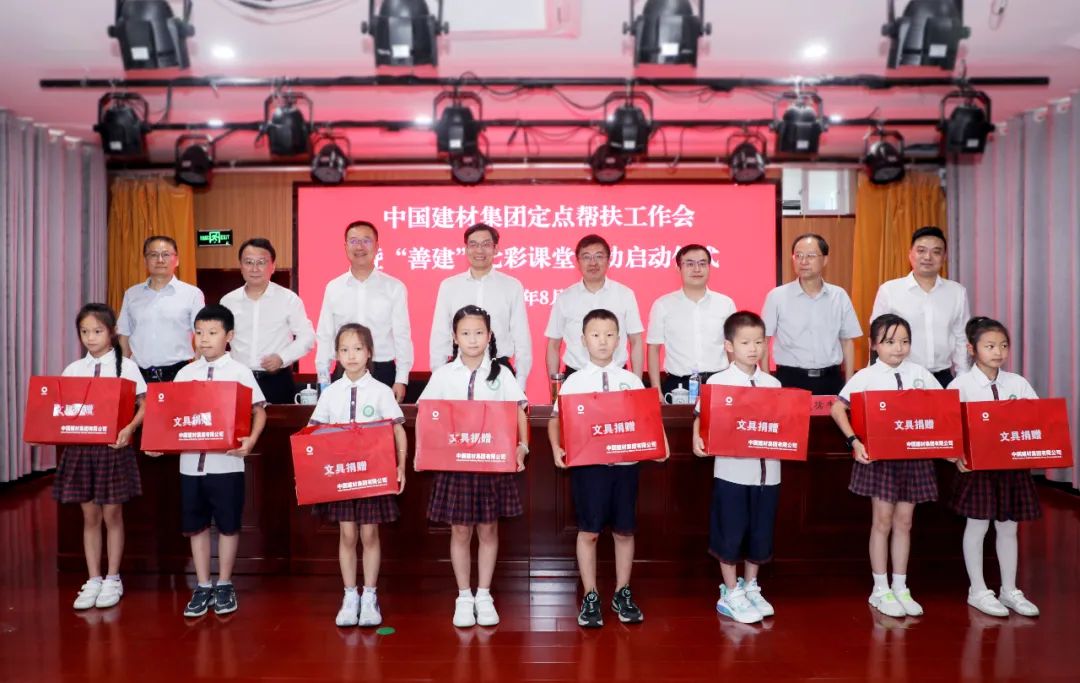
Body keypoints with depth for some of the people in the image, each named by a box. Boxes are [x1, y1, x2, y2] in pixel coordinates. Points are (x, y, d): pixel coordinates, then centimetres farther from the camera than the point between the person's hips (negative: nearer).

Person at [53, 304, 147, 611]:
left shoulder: (126, 366, -3)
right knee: (90, 516, 10)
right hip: (80, 447, 3)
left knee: (112, 515, 6)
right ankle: (93, 580, 21)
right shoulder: (72, 370, 7)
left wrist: (129, 429, -20)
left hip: (113, 447, -3)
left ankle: (112, 580, 18)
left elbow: (144, 405, -4)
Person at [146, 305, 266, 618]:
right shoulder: (185, 373, 8)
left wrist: (250, 440, -19)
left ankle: (224, 586, 22)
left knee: (228, 525, 6)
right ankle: (203, 587, 24)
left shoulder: (240, 372, -3)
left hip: (226, 462, -4)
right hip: (191, 462, 4)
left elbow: (259, 411, -3)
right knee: (195, 525, 11)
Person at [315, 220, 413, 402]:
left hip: (384, 372, -1)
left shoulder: (394, 287, 0)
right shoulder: (333, 288, 6)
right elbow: (324, 337, 8)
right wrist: (323, 379, 3)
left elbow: (402, 336, 0)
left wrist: (401, 380, -4)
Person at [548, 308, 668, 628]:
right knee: (588, 531, 4)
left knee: (624, 530, 10)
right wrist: (557, 449, -12)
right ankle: (590, 597, 19)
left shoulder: (631, 381, 4)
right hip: (587, 464, -2)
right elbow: (555, 419, 3)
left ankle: (622, 594, 26)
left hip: (625, 463, 2)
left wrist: (660, 445, -11)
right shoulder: (574, 382, 0)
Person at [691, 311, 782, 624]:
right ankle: (730, 594, 20)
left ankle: (750, 587, 33)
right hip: (731, 470, -4)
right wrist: (698, 439, -24)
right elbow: (702, 416, -6)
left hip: (766, 470, 4)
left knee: (760, 533, 14)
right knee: (730, 533, 4)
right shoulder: (718, 382, -5)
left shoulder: (772, 384, 7)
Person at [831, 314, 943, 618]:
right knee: (882, 521, 3)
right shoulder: (866, 376, -6)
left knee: (904, 521, 11)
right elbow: (837, 408, -9)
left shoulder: (920, 373, 4)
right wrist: (854, 441, -18)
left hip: (914, 455, 3)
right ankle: (880, 590, 15)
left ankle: (900, 588, 23)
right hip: (879, 455, -3)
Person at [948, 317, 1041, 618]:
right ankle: (978, 591, 19)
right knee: (977, 526, 5)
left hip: (1014, 464, 4)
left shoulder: (1017, 383, 4)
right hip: (978, 464, -4)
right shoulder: (961, 385, -8)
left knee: (1008, 526, 13)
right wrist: (957, 456, -23)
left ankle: (1009, 590, 28)